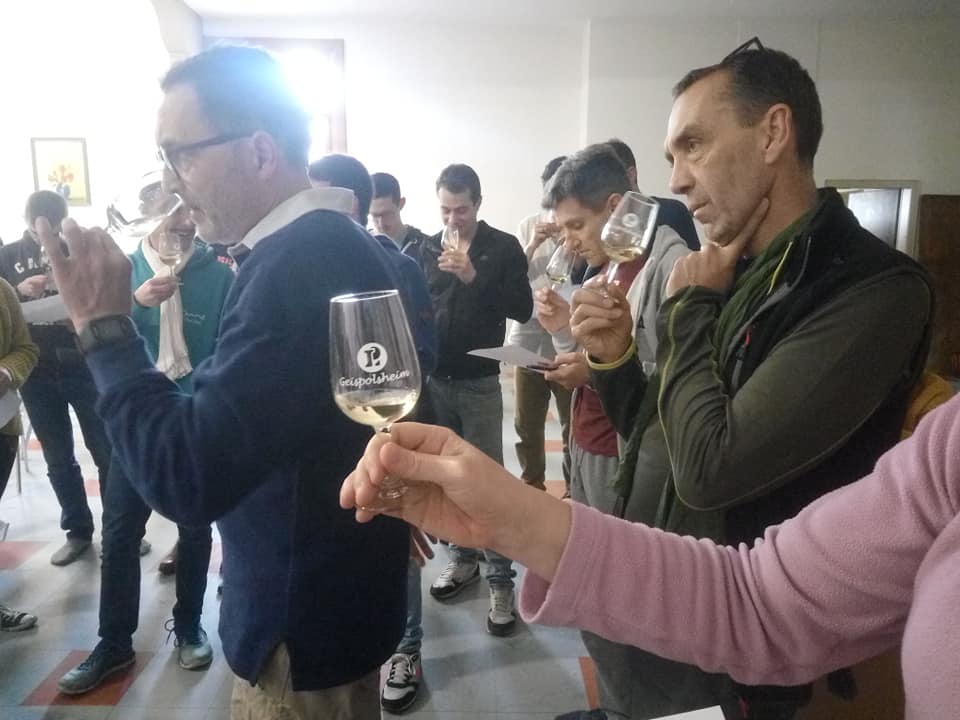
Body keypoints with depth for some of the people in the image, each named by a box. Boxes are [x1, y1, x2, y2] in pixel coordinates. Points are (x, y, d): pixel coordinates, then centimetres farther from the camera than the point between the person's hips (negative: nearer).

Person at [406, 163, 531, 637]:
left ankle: (500, 580, 8)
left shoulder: (503, 247, -2)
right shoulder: (428, 250, 7)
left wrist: (475, 277, -20)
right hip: (434, 380, 4)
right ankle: (463, 557, 29)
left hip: (479, 383, -3)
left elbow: (522, 309, -10)